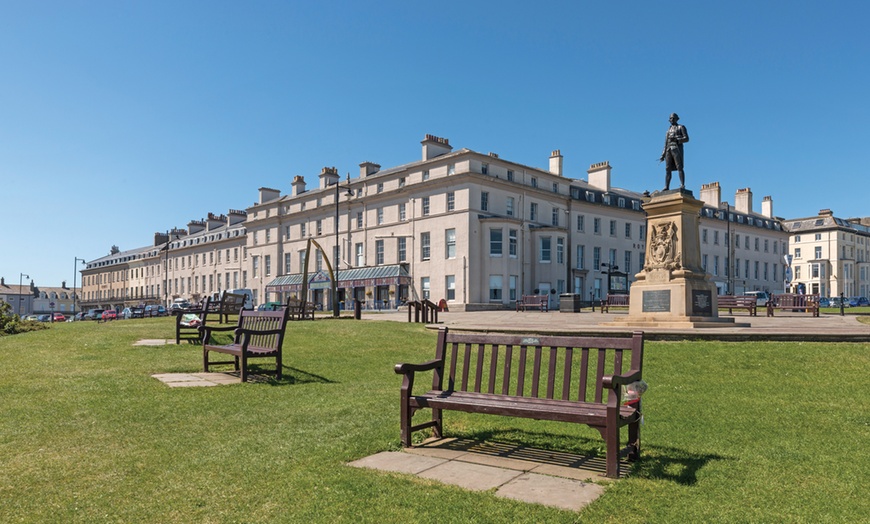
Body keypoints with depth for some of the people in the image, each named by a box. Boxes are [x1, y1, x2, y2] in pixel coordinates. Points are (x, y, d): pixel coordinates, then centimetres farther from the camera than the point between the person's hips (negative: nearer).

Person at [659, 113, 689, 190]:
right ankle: (666, 187, -9)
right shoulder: (669, 130, 27)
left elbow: (686, 139, -3)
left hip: (677, 148, -5)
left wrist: (676, 139, -17)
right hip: (669, 150, 5)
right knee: (668, 169, -4)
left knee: (679, 167, -14)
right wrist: (663, 155, 13)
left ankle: (682, 185, -18)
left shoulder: (681, 127, 10)